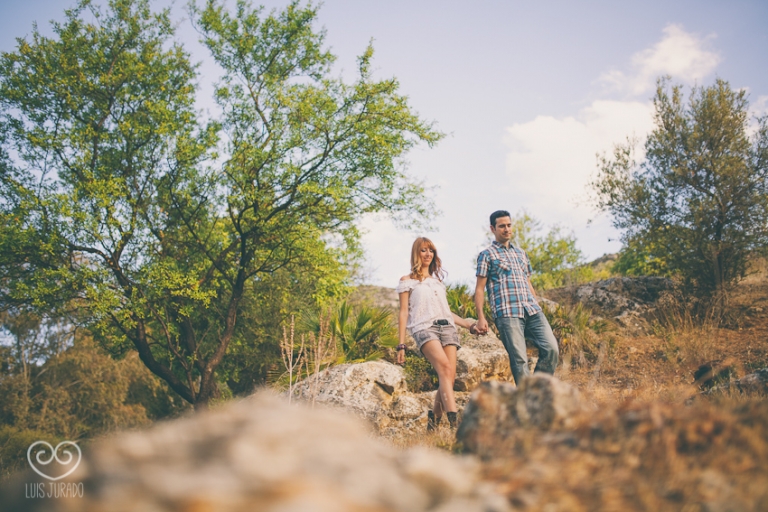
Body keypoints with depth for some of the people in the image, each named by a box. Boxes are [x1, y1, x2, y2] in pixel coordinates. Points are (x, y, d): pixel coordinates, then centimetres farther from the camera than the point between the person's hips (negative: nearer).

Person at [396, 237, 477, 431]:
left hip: (447, 327, 5)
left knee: (449, 377, -11)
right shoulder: (407, 281, 13)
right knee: (445, 367, -28)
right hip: (424, 328, -5)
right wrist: (401, 345, 1)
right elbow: (403, 312, 8)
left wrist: (469, 324, 20)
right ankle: (454, 421, -39)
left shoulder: (438, 280, 27)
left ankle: (434, 419, 5)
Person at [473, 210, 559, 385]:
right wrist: (481, 317, -9)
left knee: (551, 348, -8)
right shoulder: (487, 255, 7)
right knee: (519, 358, -9)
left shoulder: (521, 253, 23)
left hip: (532, 310, 5)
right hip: (507, 313, -5)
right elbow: (479, 289, 1)